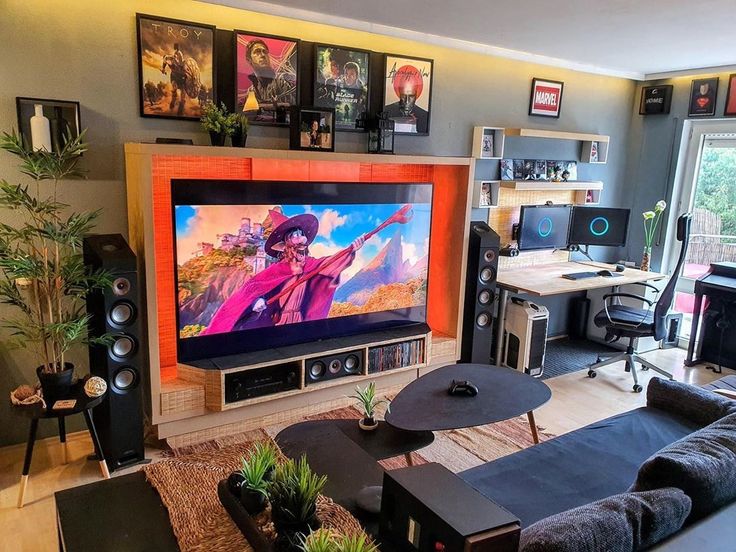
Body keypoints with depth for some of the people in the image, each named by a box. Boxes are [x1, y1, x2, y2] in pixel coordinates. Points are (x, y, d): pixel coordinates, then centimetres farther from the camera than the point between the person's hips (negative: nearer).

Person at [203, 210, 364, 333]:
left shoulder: (310, 264, 2)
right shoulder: (279, 268, -7)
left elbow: (332, 262, -12)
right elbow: (253, 286, -9)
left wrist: (351, 250, -26)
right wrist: (257, 301, -28)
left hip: (298, 320, 3)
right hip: (276, 320, -3)